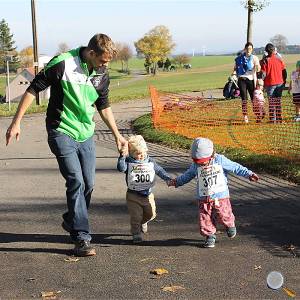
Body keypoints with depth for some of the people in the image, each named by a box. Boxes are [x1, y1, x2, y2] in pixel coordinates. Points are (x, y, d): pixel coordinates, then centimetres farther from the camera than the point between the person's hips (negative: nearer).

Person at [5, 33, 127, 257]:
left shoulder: (101, 75, 4)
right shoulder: (63, 64, -16)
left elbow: (104, 106, 18)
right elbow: (33, 89, -10)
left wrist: (117, 134, 20)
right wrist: (16, 122, -11)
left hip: (86, 134, 6)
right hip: (62, 132, -6)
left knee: (89, 184, 7)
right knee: (76, 182, -15)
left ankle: (71, 222, 32)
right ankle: (82, 238, -10)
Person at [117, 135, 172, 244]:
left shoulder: (150, 162, 2)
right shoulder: (129, 162, -9)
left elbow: (159, 170, 9)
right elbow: (121, 168, -26)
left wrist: (167, 178, -2)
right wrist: (122, 157, -38)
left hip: (148, 195, 4)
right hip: (133, 195, -4)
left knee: (151, 214, 15)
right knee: (136, 216, -4)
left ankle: (142, 221, 46)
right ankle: (136, 234, 12)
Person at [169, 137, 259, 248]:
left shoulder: (220, 160, -7)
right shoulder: (195, 165, 0)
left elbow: (236, 167, -3)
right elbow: (187, 175, 18)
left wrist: (249, 174, -8)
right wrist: (177, 181, 18)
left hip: (220, 197, -2)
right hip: (204, 199, 2)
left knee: (224, 216, -1)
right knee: (205, 219, -2)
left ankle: (230, 225, 33)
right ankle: (210, 236, 19)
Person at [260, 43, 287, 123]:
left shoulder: (265, 60, -9)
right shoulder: (279, 58, 1)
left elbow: (263, 74, -12)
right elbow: (284, 71, 4)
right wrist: (284, 80, 16)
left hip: (270, 84, -3)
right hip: (280, 83, 3)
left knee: (271, 102, 3)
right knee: (278, 101, 13)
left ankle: (273, 119, 2)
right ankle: (279, 118, 16)